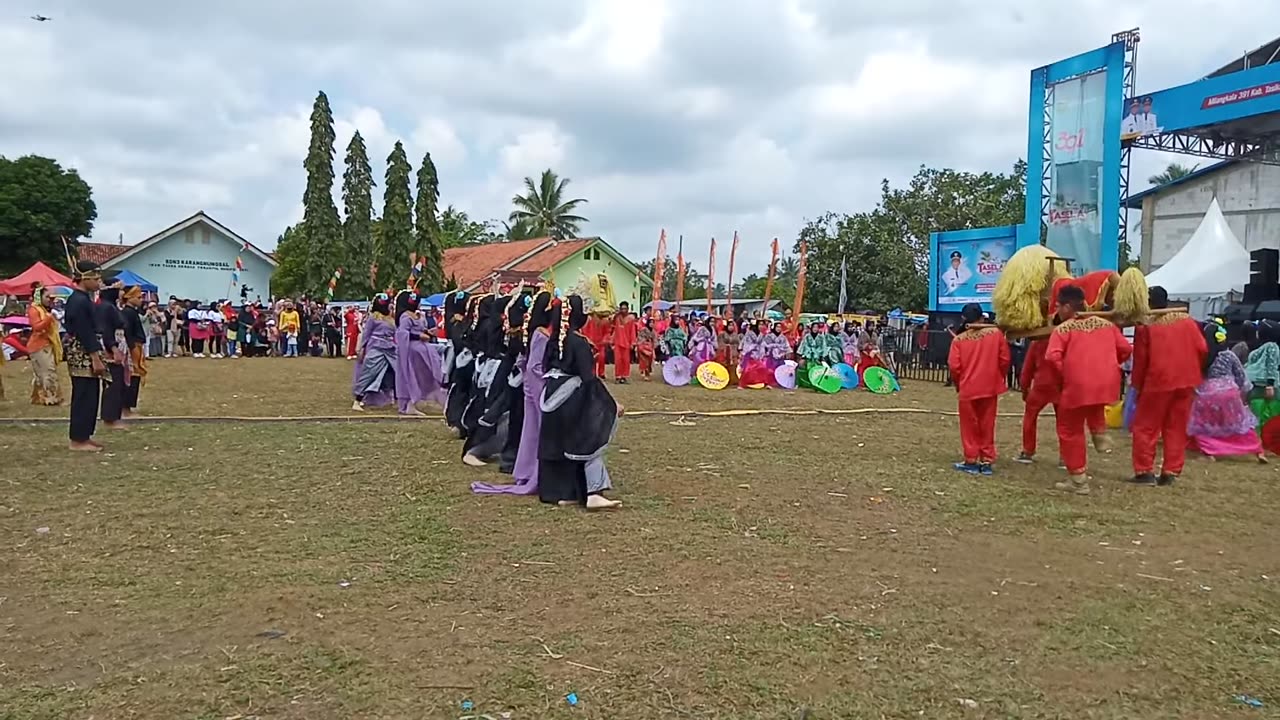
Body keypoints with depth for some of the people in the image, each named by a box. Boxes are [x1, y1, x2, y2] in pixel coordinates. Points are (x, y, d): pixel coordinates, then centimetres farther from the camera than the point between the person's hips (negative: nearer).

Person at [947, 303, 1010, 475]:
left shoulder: (959, 339, -7)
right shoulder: (996, 333, -3)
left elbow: (954, 366, -10)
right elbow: (1005, 359, -1)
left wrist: (958, 384, 8)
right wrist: (1000, 377, 15)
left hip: (968, 389, -2)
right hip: (990, 387, 2)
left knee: (970, 426, 10)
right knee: (987, 426, 13)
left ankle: (971, 461, 12)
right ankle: (986, 461, 16)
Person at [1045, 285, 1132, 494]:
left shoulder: (1063, 329, -2)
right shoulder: (1106, 324, 14)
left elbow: (1052, 357, -16)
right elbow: (1125, 349, 11)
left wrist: (1064, 373, -1)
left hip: (1078, 385, -5)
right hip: (1107, 384, 6)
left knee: (1070, 430, 8)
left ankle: (1078, 479, 10)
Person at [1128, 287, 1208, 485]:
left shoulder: (1145, 326, -7)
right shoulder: (1187, 320, 6)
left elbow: (1140, 360, -4)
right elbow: (1202, 350, 3)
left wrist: (1137, 385, 7)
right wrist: (1194, 372, 18)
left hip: (1158, 382, -4)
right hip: (1185, 381, 5)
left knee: (1145, 427, 4)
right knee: (1177, 428, 12)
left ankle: (1145, 471, 0)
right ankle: (1170, 472, 11)